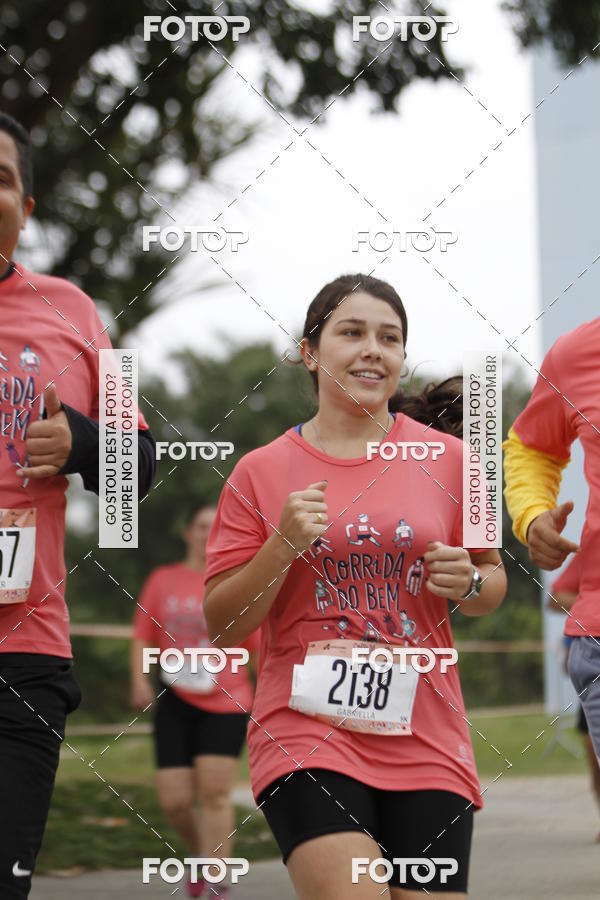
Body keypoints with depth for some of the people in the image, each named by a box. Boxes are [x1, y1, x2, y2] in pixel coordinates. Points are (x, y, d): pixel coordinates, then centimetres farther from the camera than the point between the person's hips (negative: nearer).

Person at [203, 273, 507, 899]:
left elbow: (493, 584, 18)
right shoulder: (261, 472, 3)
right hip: (307, 731, -2)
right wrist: (282, 547, -13)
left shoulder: (447, 460, 7)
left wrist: (469, 581, -5)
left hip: (426, 740, 3)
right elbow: (222, 625, 2)